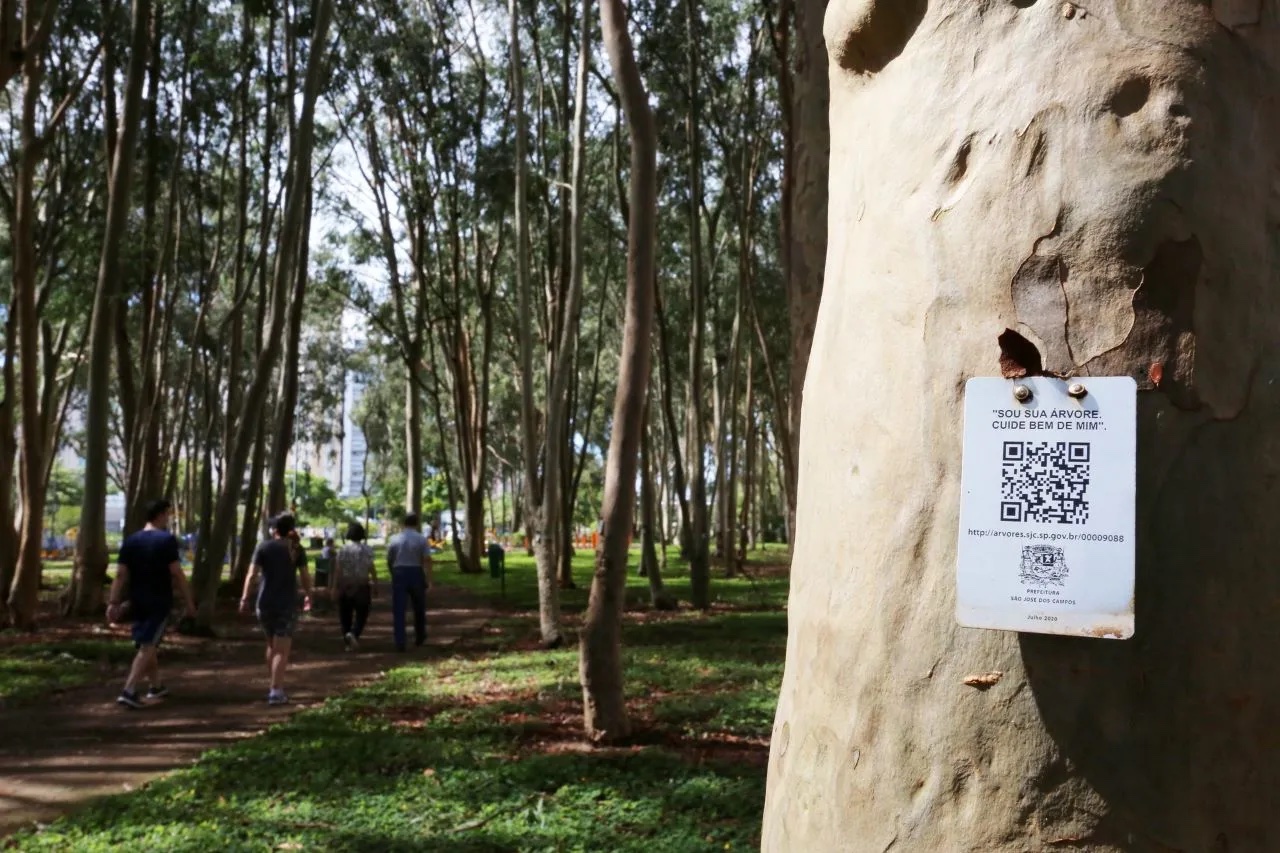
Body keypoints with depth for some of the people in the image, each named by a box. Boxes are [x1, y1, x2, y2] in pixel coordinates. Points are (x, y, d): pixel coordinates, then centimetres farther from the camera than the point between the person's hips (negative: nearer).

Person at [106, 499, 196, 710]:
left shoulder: (130, 541, 6)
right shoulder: (166, 540, -11)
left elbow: (121, 575, 1)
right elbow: (177, 574, -13)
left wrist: (114, 603, 2)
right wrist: (189, 601, -8)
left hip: (138, 603, 6)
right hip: (160, 602, -6)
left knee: (149, 645, 19)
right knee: (147, 647, -6)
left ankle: (155, 686, 32)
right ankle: (129, 692, -15)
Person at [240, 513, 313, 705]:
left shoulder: (263, 548, 1)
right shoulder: (297, 550, 1)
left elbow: (252, 575, -8)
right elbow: (305, 576, 0)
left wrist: (245, 598, -9)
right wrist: (308, 595, 15)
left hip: (265, 603, 2)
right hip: (287, 603, -2)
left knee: (272, 645, 20)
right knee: (282, 650, -3)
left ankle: (276, 686, 28)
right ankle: (276, 692, -13)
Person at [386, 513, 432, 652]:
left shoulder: (394, 539, 4)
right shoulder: (421, 539, -3)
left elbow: (389, 560, 9)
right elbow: (427, 561, -11)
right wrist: (428, 580, -9)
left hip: (399, 573, 1)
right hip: (416, 573, 0)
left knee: (398, 610, 0)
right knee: (419, 608, 18)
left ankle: (400, 642, -9)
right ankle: (419, 638, 30)